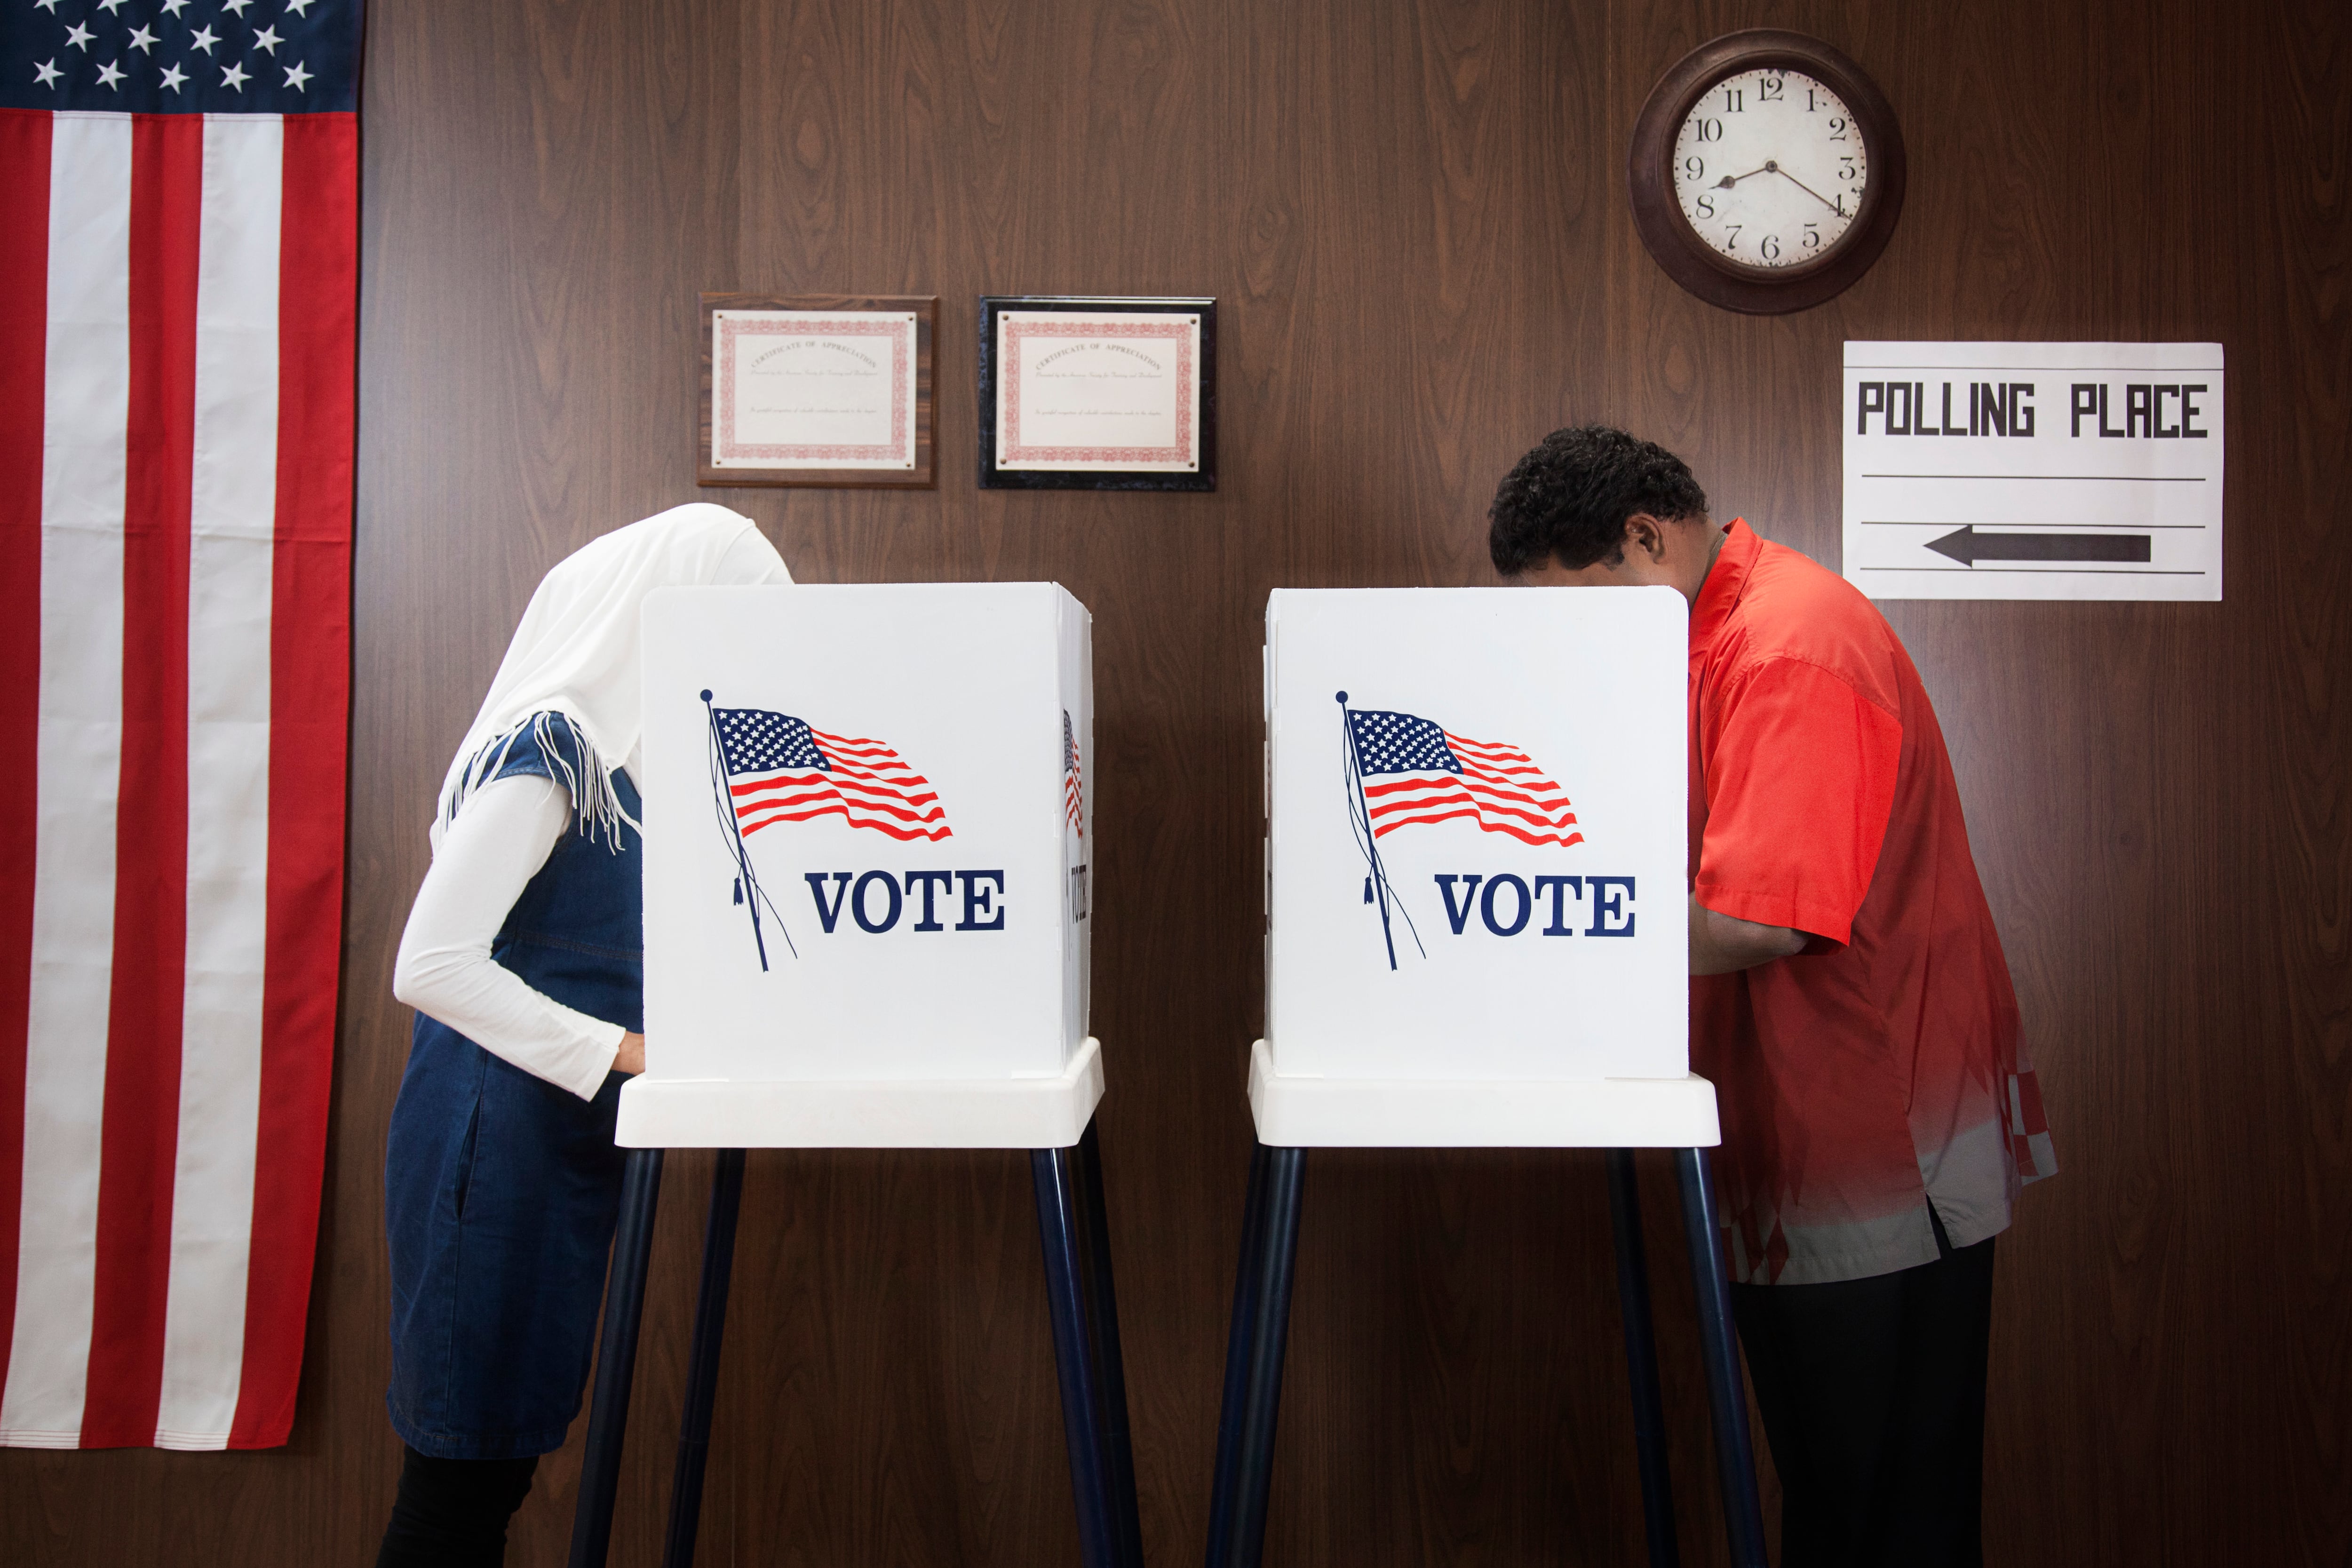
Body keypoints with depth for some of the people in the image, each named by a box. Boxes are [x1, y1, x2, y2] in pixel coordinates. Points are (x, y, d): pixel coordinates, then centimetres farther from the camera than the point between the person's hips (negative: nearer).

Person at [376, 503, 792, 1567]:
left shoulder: (612, 750, 11)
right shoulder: (548, 746, -17)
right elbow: (432, 964, -23)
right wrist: (628, 1051, -21)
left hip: (560, 1151, 9)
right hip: (498, 1145, -9)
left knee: (496, 1466, 16)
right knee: (461, 1479, 2)